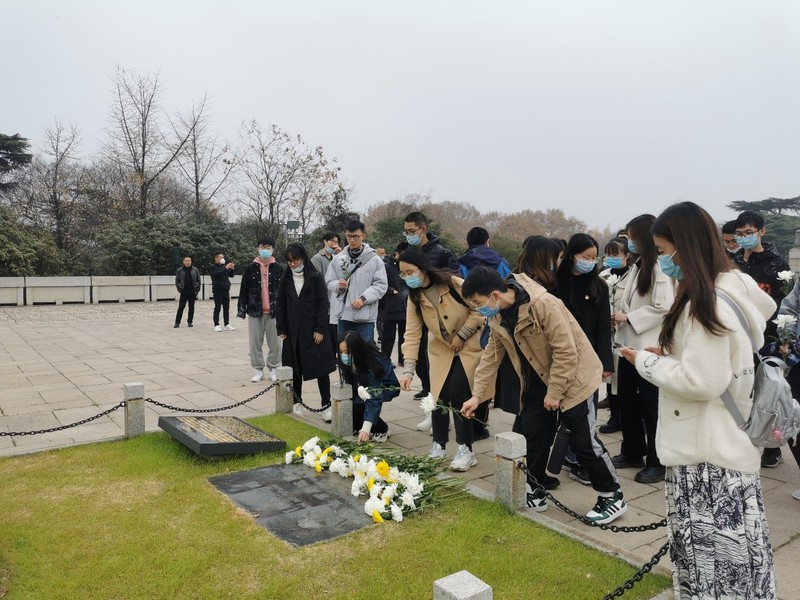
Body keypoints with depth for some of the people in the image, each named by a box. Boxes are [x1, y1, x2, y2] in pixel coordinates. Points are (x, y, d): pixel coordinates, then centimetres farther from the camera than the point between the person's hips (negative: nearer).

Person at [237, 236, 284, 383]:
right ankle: (259, 370, 17)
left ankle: (273, 369, 19)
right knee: (255, 342, 5)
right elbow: (244, 290, 5)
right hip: (255, 311, 1)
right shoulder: (250, 268, 3)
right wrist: (241, 309, 0)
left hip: (274, 311, 0)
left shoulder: (279, 269, 2)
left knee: (275, 342, 4)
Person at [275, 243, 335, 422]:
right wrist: (281, 329, 2)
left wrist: (320, 329, -12)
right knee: (295, 369, 10)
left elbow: (323, 304, -7)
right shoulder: (285, 280, 7)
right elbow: (280, 305, 9)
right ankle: (297, 404, 22)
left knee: (321, 368, -2)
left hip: (314, 331, -4)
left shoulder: (316, 278, -4)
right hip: (293, 332, 4)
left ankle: (326, 405, 4)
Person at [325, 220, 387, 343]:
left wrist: (364, 298, -18)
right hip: (343, 315, 3)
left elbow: (381, 285, -6)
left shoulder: (374, 259, -3)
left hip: (365, 316, -3)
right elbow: (329, 282, 9)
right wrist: (338, 285, -13)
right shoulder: (338, 259, 6)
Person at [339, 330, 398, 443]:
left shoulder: (373, 361, -36)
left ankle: (382, 430, -9)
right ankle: (357, 427, 5)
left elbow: (374, 397, -39)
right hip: (366, 386, 6)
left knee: (356, 405, -29)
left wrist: (365, 429, -45)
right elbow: (350, 384, -9)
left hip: (387, 387, -6)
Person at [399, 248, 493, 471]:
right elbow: (412, 334, -13)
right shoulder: (414, 297, -9)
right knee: (439, 397, 1)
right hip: (441, 349, 5)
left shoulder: (453, 283, -23)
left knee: (458, 395, -12)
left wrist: (462, 336, -17)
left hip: (469, 346, -4)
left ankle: (466, 450, 2)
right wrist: (408, 370, -20)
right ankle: (439, 446, 19)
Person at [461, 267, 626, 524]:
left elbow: (566, 351, -26)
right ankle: (534, 493, 24)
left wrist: (555, 392, -19)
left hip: (572, 376, -7)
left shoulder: (543, 304, -29)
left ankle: (612, 498, 16)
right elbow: (491, 355, 5)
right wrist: (476, 395, 2)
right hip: (537, 381, 7)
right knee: (528, 436, 7)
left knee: (583, 441, -3)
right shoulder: (498, 317, -4)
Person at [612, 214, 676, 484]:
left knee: (650, 406, 2)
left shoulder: (661, 268, -14)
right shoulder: (637, 266, 14)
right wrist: (620, 317, 3)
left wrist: (629, 318, -15)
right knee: (627, 401, 15)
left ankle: (658, 462, 16)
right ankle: (632, 452, 30)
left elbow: (664, 307, -22)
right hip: (630, 344, 9)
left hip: (649, 348, -9)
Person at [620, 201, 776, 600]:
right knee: (726, 551, 21)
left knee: (711, 555, 4)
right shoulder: (732, 289, 9)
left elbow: (702, 381, -25)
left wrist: (647, 361, -12)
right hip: (724, 444, 10)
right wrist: (668, 354, 5)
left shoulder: (706, 303, -21)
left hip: (707, 452, -10)